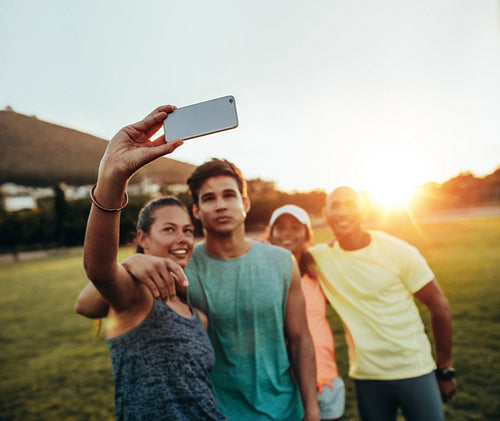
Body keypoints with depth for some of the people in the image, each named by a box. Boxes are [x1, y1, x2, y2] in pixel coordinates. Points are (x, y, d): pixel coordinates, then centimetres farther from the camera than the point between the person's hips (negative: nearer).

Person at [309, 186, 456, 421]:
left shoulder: (398, 252, -10)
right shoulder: (319, 257, -6)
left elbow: (439, 308, -2)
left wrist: (445, 369, 2)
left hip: (415, 371, -1)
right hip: (366, 376, 1)